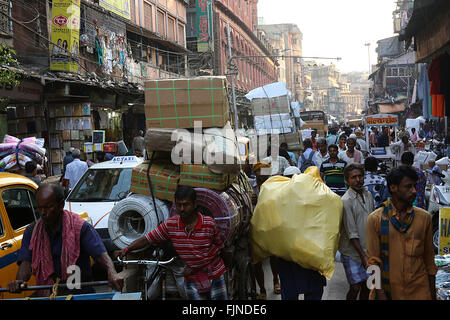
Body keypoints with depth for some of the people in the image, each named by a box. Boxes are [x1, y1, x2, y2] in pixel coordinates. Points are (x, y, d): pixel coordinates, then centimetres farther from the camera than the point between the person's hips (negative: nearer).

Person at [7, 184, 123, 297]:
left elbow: (101, 254, -15)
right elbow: (26, 262, -1)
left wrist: (112, 274, -35)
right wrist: (20, 281, -23)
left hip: (81, 293, -3)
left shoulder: (81, 228, -5)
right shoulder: (31, 232, 8)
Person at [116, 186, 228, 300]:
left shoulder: (209, 223, -13)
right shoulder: (170, 225, -8)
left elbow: (219, 246, 0)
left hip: (215, 276, -1)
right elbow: (147, 239, -5)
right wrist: (126, 249, -15)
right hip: (191, 279, 1)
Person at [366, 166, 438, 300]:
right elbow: (373, 260, -4)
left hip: (420, 290, 2)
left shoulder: (424, 217, 3)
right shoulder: (375, 219, -5)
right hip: (388, 289, -1)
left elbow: (429, 257, 8)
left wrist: (432, 291, 9)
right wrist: (380, 293, -8)